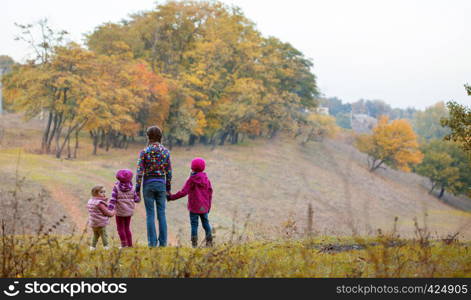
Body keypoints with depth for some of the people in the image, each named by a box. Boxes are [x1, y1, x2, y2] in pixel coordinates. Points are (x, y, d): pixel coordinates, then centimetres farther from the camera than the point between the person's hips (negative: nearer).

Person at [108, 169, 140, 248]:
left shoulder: (116, 187, -12)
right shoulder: (131, 188, -4)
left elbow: (113, 200, -17)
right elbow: (136, 199, 3)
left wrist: (109, 210, -18)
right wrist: (139, 198, 26)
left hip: (120, 212, -4)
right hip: (129, 212, 4)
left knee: (120, 228, 5)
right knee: (127, 228, 15)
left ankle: (124, 244, 1)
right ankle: (130, 244, 15)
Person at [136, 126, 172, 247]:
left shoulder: (144, 152, -8)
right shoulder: (166, 151, 1)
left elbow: (140, 172, -9)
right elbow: (169, 172, 4)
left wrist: (137, 189, -3)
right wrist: (168, 188, 13)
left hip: (148, 184, -2)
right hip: (161, 183, 2)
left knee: (150, 214, 2)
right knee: (161, 214, 6)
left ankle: (152, 242, 1)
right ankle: (163, 242, 6)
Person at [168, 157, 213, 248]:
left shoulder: (191, 180, -11)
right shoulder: (206, 179, 5)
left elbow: (183, 192, -14)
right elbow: (210, 193, 11)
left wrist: (171, 197, -7)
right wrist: (209, 205, 20)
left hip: (194, 207, -5)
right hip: (204, 207, 5)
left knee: (194, 223, 0)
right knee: (205, 222, 13)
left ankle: (194, 243, -3)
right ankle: (209, 241, 11)